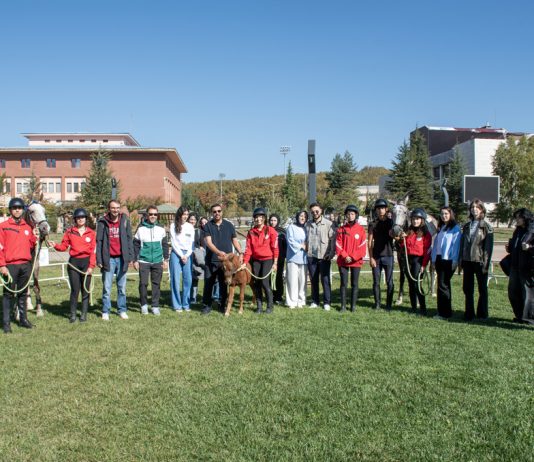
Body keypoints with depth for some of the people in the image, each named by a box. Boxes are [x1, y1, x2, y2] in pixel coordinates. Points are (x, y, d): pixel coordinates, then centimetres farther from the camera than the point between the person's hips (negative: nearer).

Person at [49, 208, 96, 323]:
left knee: (85, 290, 3)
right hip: (73, 262, 0)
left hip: (86, 262, 0)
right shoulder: (69, 232, 6)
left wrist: (91, 266, -6)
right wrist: (55, 245, -16)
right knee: (75, 289, 0)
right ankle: (72, 314, 10)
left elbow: (93, 251, 0)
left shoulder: (91, 233, 4)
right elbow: (64, 246, 5)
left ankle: (84, 314, 11)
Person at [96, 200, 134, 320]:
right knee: (107, 288, 3)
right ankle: (105, 311, 12)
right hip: (108, 259, -2)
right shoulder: (102, 222, 0)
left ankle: (122, 310, 20)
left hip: (122, 258, 2)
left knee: (122, 287, 10)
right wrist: (99, 259, -6)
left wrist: (130, 256, 0)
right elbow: (99, 242, -1)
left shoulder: (125, 221, 4)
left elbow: (129, 239, 5)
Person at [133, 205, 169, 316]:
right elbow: (136, 246, 1)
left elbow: (165, 245, 9)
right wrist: (135, 260, -2)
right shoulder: (141, 228, -1)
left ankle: (155, 306, 14)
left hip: (158, 261, 2)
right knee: (143, 283, 0)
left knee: (156, 284, 6)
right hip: (143, 261, -2)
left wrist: (166, 260, 5)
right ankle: (144, 305, 16)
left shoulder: (161, 229, 5)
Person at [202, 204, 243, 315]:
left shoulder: (229, 225, 7)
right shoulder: (208, 226, 0)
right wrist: (218, 252, -27)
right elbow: (208, 242, -11)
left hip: (226, 260, 2)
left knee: (224, 284, 8)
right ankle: (207, 305, 11)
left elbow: (235, 241, 11)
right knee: (208, 284, 1)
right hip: (211, 260, -1)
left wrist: (240, 253, -4)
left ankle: (222, 305, 19)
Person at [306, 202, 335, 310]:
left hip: (324, 256, -4)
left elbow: (332, 239, -5)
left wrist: (331, 253, -13)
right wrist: (306, 250, 3)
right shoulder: (308, 224, 10)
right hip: (311, 256, 4)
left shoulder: (328, 223, -2)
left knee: (325, 280, -2)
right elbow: (306, 239, 12)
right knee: (313, 280, 9)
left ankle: (327, 302, 5)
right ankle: (315, 301, 18)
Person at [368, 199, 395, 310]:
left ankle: (389, 304, 9)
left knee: (389, 282, 1)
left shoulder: (391, 222, 7)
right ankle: (377, 304, 13)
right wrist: (371, 258, -5)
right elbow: (370, 242, 3)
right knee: (376, 282, 4)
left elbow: (392, 234, -11)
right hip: (376, 257, 1)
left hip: (388, 256, -1)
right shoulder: (373, 224, 7)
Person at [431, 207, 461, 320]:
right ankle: (446, 310, 18)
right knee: (444, 285, 12)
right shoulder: (440, 228, 19)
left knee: (443, 285, -10)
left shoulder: (455, 228, -5)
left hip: (449, 260, -8)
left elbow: (456, 244, -12)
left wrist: (455, 261, -17)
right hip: (439, 259, 8)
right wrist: (434, 259, 12)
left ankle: (444, 312, -4)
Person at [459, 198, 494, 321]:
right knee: (467, 289, 9)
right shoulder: (466, 226, 11)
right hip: (467, 261, 5)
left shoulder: (486, 226, -3)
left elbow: (488, 246, -8)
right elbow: (462, 244, 11)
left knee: (482, 289, 7)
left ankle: (482, 314, 16)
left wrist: (486, 263, -14)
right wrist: (460, 260, 5)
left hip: (479, 261, -5)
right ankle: (469, 314, 18)